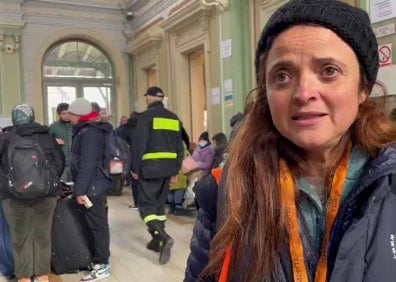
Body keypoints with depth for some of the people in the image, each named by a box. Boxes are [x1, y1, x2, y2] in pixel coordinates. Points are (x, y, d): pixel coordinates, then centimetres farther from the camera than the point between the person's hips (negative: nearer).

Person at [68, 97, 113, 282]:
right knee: (97, 224, 16)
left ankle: (102, 265, 6)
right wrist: (80, 188, 22)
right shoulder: (86, 130, 15)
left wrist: (80, 190, -21)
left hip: (92, 187, -10)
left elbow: (87, 165, -23)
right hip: (95, 185, 10)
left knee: (97, 225, -3)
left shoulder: (89, 133, -17)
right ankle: (98, 258, 27)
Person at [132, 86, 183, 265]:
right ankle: (157, 241, 22)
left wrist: (135, 168, -5)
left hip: (149, 167, -6)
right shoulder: (174, 118, 11)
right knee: (159, 203, 17)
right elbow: (179, 147, 12)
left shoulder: (146, 116, -8)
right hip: (167, 167, 6)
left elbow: (139, 144, -13)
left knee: (146, 204, -1)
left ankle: (163, 237, -19)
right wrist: (176, 170, 17)